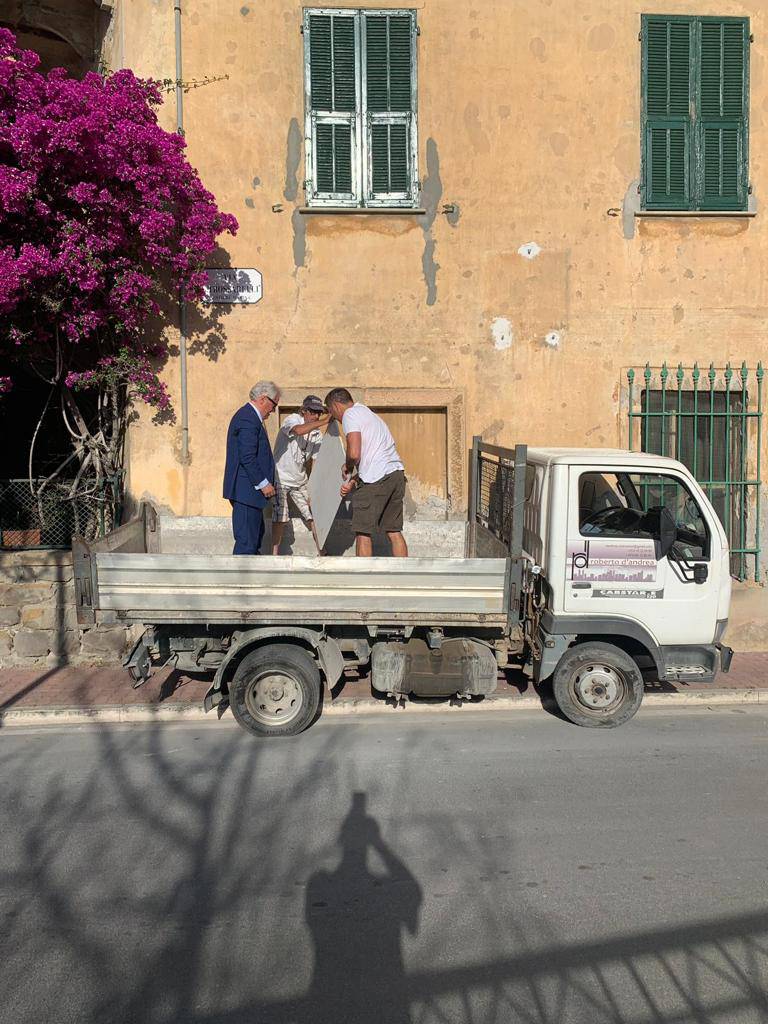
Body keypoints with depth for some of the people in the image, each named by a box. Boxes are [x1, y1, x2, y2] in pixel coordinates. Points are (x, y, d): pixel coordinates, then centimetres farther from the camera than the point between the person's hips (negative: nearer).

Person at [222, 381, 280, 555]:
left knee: (256, 534, 18)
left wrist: (264, 482, 18)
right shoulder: (248, 419, -16)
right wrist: (263, 483, -16)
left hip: (249, 489, 11)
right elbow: (247, 458, -22)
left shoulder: (248, 415, 17)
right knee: (246, 540, -7)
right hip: (247, 490, -11)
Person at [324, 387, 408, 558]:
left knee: (363, 532, 2)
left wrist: (347, 468, 3)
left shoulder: (350, 414, -4)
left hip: (376, 479, -9)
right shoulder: (369, 414, 26)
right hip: (397, 473, 9)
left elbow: (354, 454, -18)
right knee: (394, 531, 12)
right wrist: (353, 482, 17)